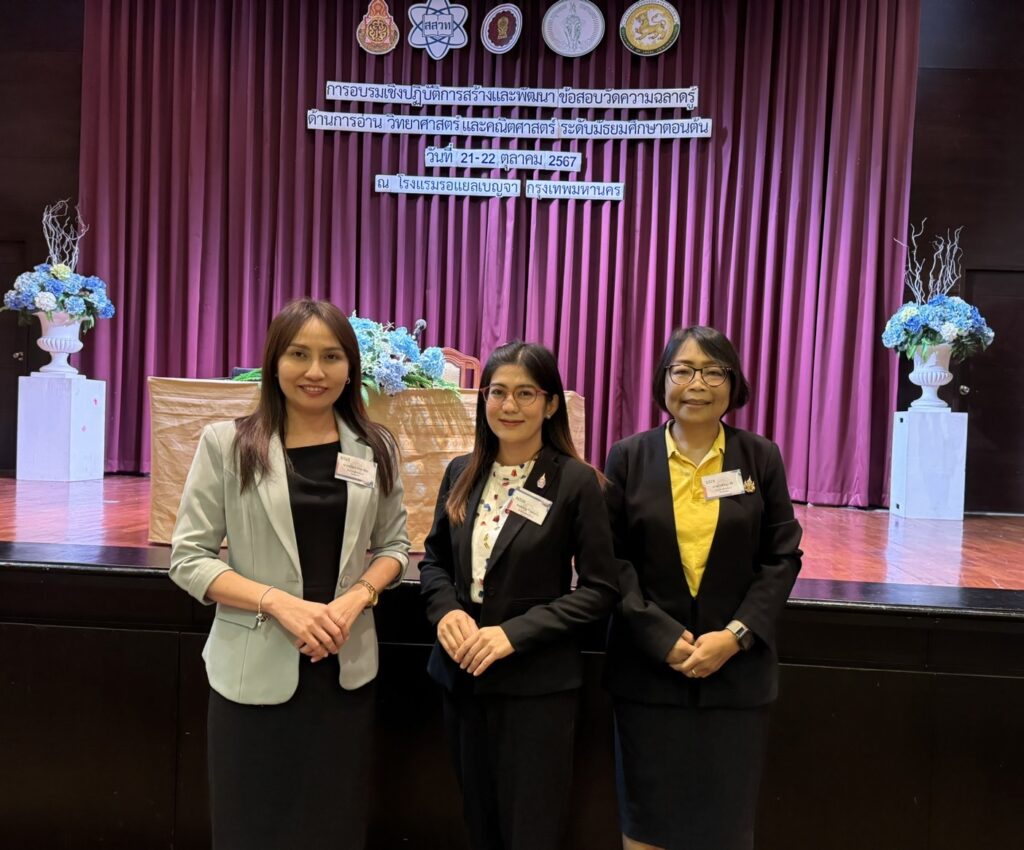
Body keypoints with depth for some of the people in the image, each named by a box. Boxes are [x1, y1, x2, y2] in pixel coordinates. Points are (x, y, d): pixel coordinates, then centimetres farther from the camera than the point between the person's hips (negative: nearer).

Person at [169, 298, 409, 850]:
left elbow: (393, 545, 9)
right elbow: (188, 557, -5)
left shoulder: (375, 449, 3)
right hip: (255, 669, -2)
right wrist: (280, 603, -18)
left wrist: (357, 597, -11)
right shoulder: (226, 442, -5)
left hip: (346, 668, 2)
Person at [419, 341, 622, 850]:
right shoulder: (461, 473, 2)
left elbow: (600, 588, -11)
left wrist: (516, 632, -19)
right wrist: (446, 610, -10)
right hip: (461, 673, 5)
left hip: (537, 683, -4)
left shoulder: (576, 481, -11)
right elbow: (434, 560, 11)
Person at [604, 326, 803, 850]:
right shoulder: (629, 457, -2)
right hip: (649, 667, 0)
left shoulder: (760, 458, 1)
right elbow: (610, 563, -3)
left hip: (737, 667, 1)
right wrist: (663, 639, -13)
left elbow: (783, 557, 1)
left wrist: (736, 635, -11)